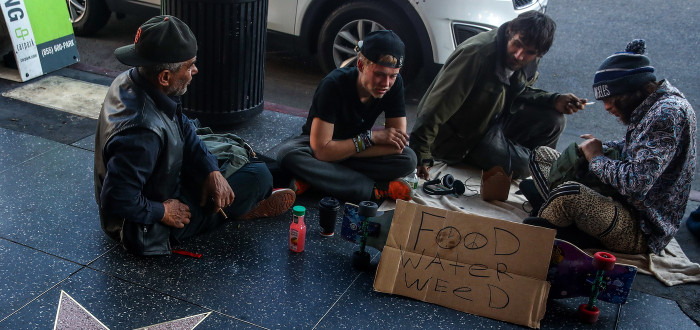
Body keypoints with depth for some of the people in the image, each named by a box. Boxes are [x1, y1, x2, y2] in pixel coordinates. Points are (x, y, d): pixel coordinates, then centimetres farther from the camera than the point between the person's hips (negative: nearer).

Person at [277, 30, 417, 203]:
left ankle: (312, 179, -26)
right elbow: (321, 151, -33)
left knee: (409, 159, -25)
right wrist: (371, 137, -30)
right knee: (288, 154, -37)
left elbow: (397, 144, -22)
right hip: (317, 145, -3)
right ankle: (376, 190, -33)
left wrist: (341, 154, -28)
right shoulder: (333, 85, -31)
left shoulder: (395, 84, -20)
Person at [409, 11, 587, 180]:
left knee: (553, 120, -6)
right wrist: (421, 155, -37)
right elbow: (438, 106, -33)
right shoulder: (477, 53, -30)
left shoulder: (529, 64, -5)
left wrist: (555, 101, -5)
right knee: (523, 167, -21)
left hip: (494, 122, 8)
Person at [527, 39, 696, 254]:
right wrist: (601, 148, 4)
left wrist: (597, 159, -14)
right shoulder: (651, 107, 7)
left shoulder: (668, 113, -23)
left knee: (570, 194, -37)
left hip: (643, 232, -10)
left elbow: (637, 183, -32)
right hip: (624, 205, 11)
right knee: (541, 155, 15)